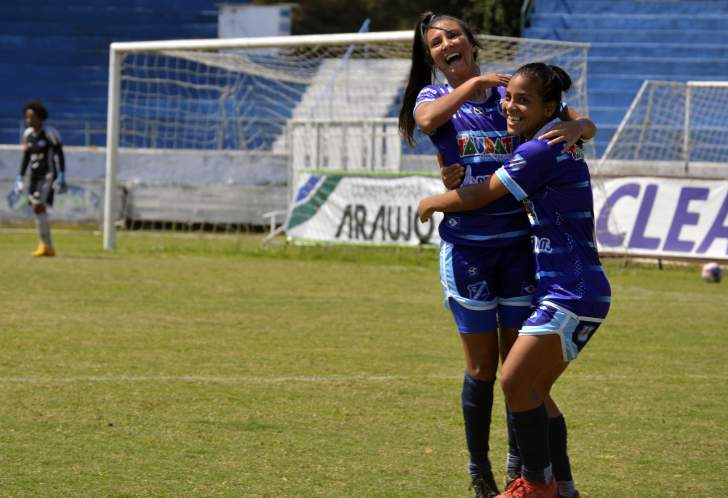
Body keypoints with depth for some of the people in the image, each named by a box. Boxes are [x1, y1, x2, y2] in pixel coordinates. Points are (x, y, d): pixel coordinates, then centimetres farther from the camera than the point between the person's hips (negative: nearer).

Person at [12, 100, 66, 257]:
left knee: (39, 207, -20)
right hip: (35, 176, 7)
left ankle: (45, 243, -15)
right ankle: (49, 248, 15)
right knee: (38, 210, 6)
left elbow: (60, 155, -11)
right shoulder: (27, 134, 9)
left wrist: (61, 178, -17)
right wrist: (20, 179, 15)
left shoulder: (49, 133, -10)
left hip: (48, 175, -7)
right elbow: (26, 158, 17)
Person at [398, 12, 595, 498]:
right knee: (482, 366, 1)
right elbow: (429, 119, -22)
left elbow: (588, 125, 4)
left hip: (518, 243, 2)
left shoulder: (510, 94, 7)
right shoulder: (433, 97, 5)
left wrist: (573, 128, -19)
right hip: (467, 244, -2)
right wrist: (474, 82, -14)